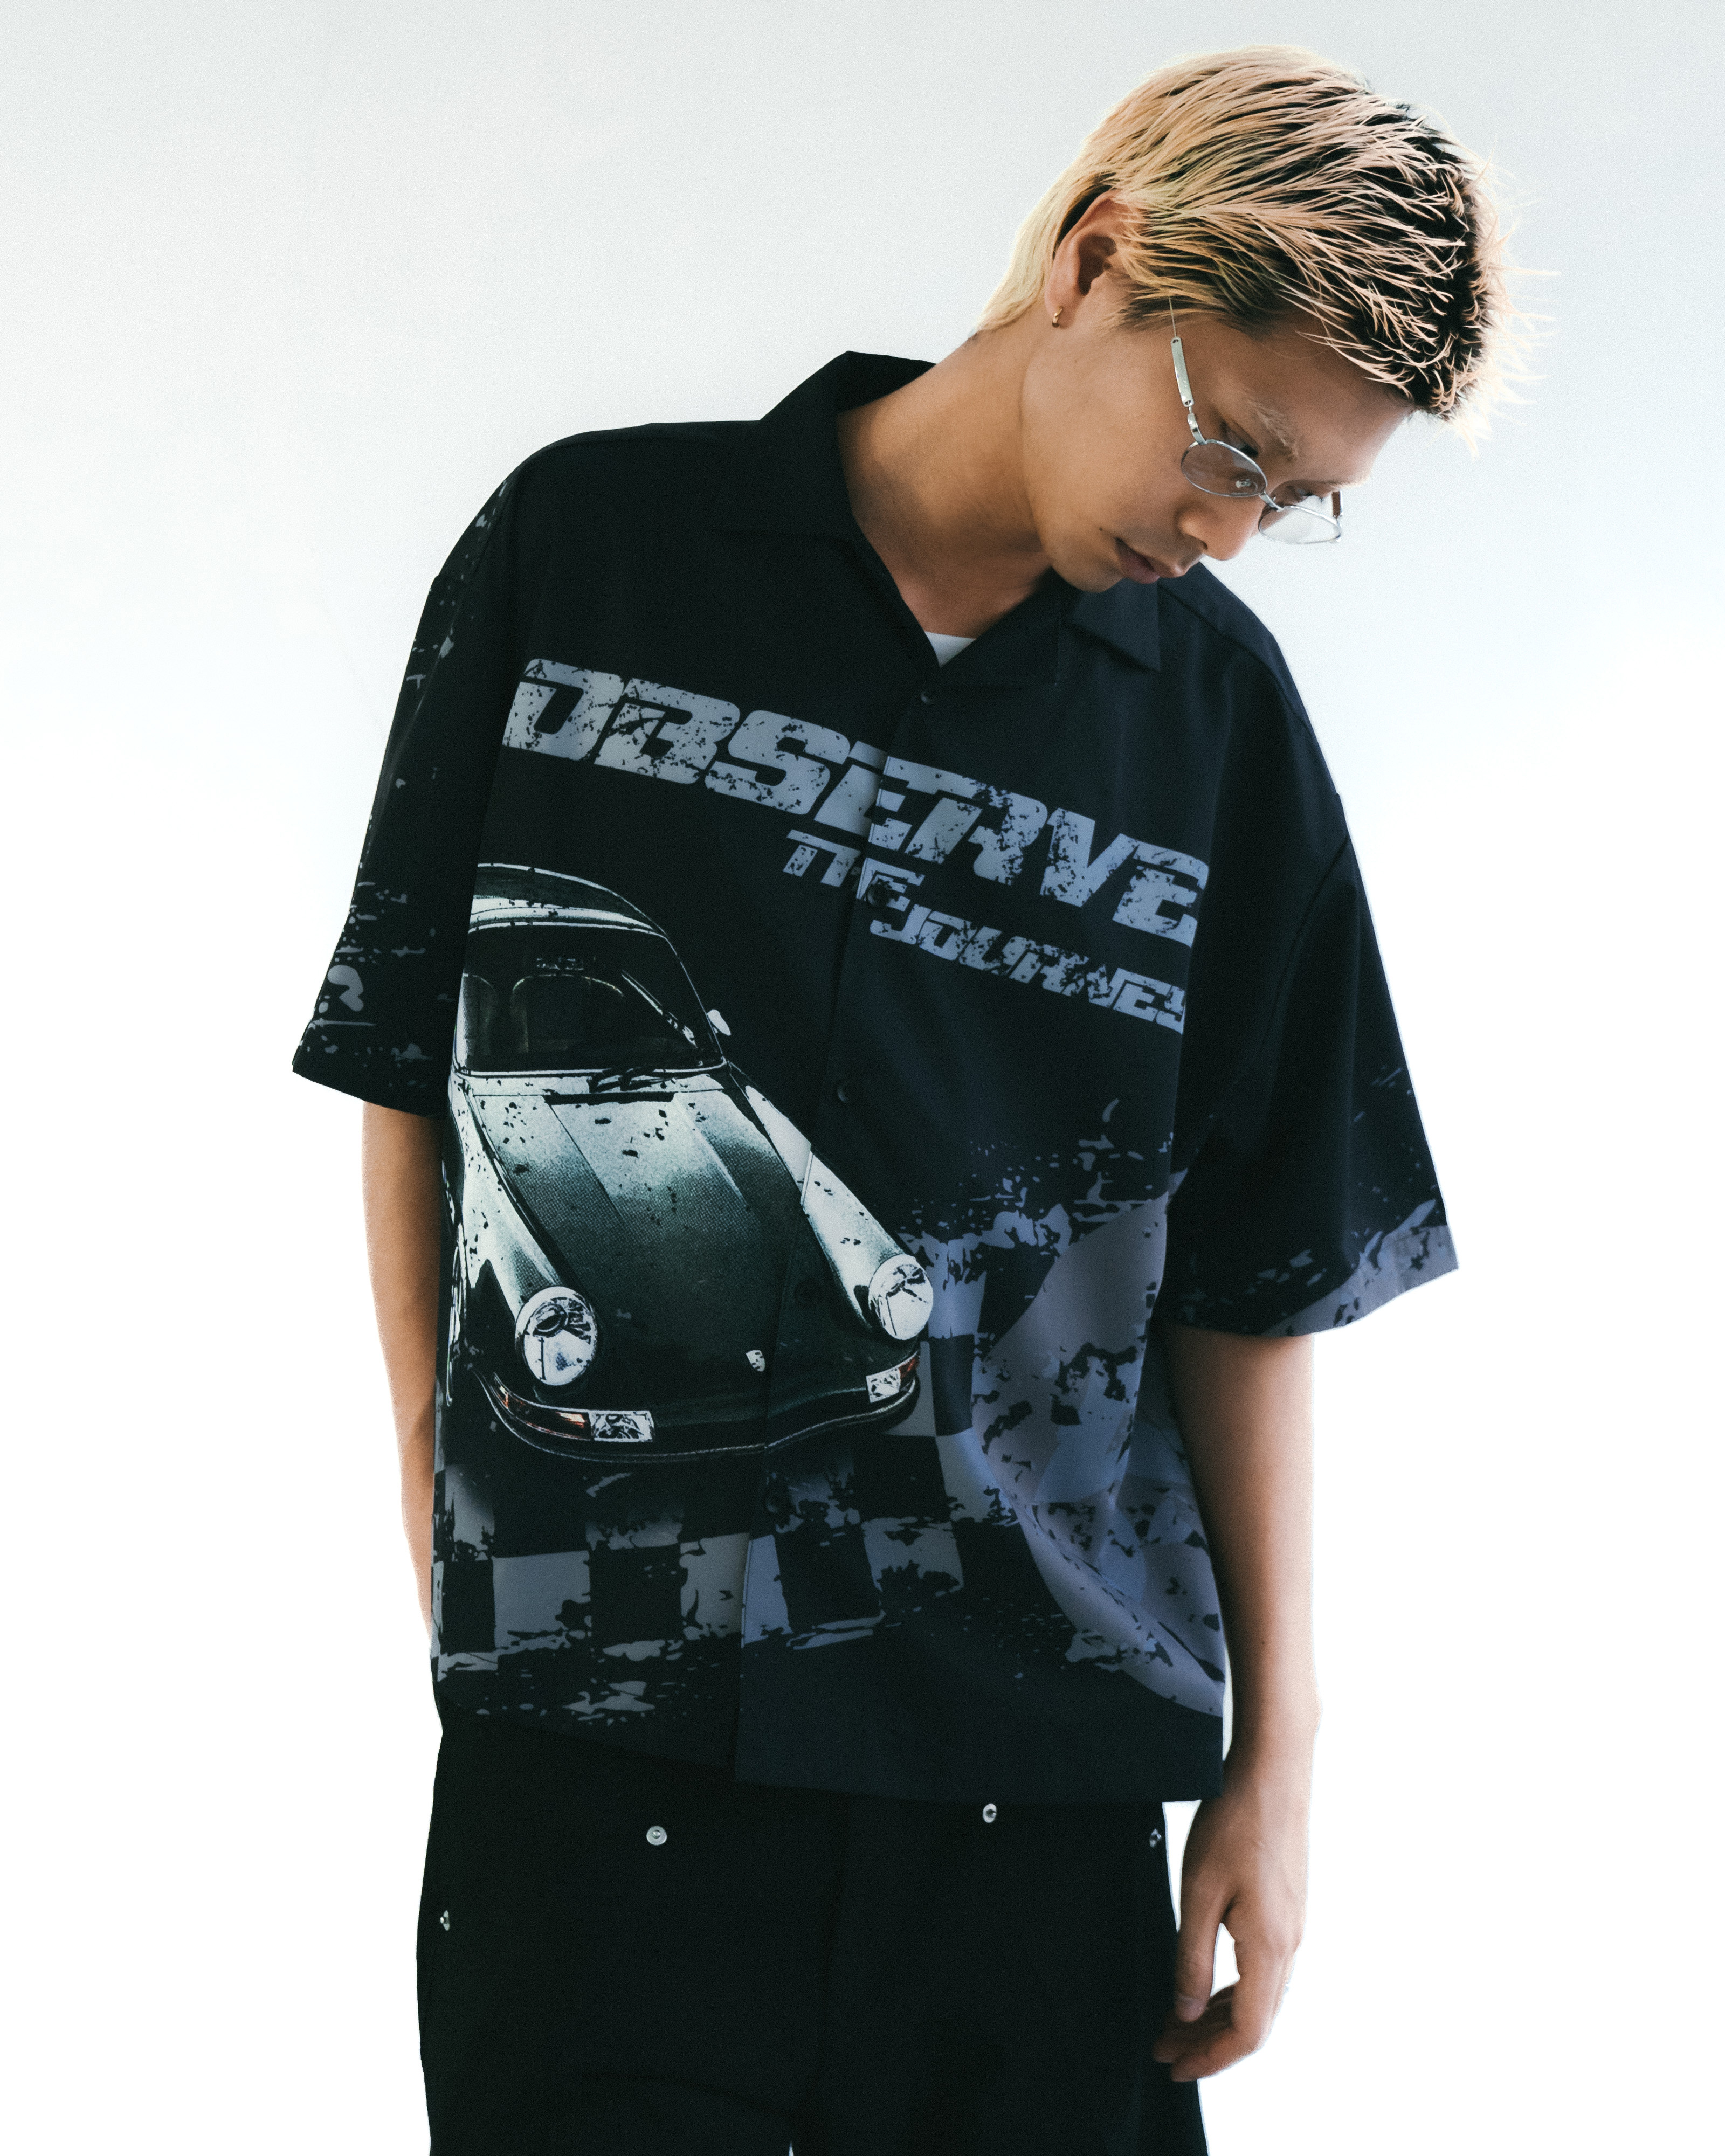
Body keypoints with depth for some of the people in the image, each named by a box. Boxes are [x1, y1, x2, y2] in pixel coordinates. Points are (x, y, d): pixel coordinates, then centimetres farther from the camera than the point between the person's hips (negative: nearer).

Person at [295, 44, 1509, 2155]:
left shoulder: (1221, 710, 6)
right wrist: (442, 1494, 7)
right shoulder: (581, 547, 2)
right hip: (593, 1717, -1)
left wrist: (1277, 1748, 8)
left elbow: (1257, 1270, 8)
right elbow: (412, 1057, 9)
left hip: (1040, 1755, 2)